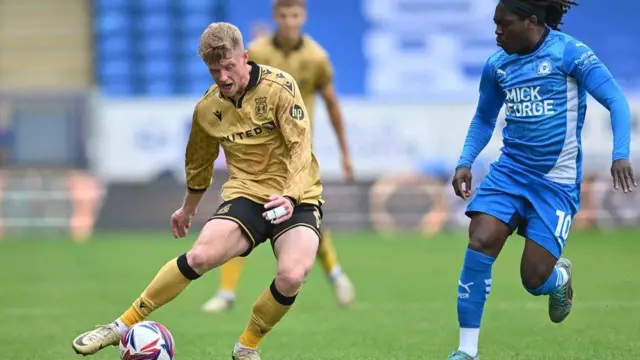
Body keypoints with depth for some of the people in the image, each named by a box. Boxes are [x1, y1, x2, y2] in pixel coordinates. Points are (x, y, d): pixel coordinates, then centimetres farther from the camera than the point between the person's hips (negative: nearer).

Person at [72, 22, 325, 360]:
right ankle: (124, 326, -9)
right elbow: (200, 160, 21)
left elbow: (301, 145, -17)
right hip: (246, 194, 3)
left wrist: (289, 195, -33)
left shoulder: (279, 87, -13)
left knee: (291, 275, -28)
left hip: (295, 200, -2)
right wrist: (188, 208, 33)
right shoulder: (207, 107, 2)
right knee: (200, 255, -24)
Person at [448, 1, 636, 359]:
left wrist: (621, 155, -26)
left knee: (534, 279, -7)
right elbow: (484, 120, 19)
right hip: (510, 171, 4)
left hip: (556, 182, -4)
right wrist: (465, 162, 4)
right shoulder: (497, 66, 4)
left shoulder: (569, 53, -11)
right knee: (480, 243, -19)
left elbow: (616, 101, -13)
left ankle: (560, 276, 33)